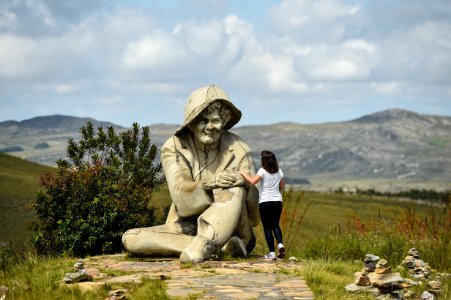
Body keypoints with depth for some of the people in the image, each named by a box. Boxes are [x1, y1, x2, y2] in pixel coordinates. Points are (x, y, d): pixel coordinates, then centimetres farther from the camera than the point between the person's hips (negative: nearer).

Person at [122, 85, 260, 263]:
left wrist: (246, 184, -30)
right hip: (186, 228, 2)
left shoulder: (238, 149, -3)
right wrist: (209, 183, -36)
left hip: (229, 227, -2)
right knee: (130, 239, -23)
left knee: (235, 189, -29)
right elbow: (181, 197, -18)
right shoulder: (174, 148, -4)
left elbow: (252, 204, -8)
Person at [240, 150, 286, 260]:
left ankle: (272, 252, 1)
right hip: (277, 201, 4)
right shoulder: (279, 172, 7)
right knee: (275, 225, 16)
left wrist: (244, 174, -8)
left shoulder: (263, 171, -9)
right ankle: (280, 244, -9)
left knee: (267, 227, 4)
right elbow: (282, 187, 15)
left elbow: (253, 181, -23)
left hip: (265, 202, -4)